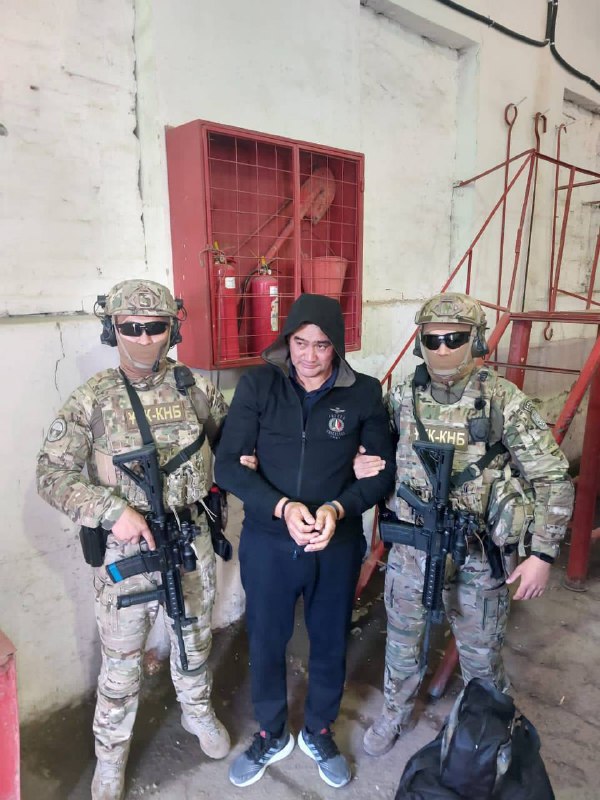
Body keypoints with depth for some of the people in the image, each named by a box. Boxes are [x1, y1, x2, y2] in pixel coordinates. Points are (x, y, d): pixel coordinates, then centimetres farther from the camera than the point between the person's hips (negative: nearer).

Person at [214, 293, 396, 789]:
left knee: (330, 642, 20)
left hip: (338, 545, 1)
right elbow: (227, 465, -11)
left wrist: (339, 508, -20)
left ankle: (318, 732, 49)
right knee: (266, 642, 18)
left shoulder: (364, 393, -8)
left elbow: (384, 471, -3)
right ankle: (272, 734, 47)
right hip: (267, 543, 0)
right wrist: (282, 507, -24)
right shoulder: (258, 385, -10)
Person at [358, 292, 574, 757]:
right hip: (411, 550, 3)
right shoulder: (402, 398, -5)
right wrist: (362, 466, -13)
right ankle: (395, 714, 49)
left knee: (480, 654, 17)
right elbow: (375, 452, 10)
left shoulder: (505, 402, -14)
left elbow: (552, 479, -9)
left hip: (479, 556, -2)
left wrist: (543, 553, -12)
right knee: (402, 642, 21)